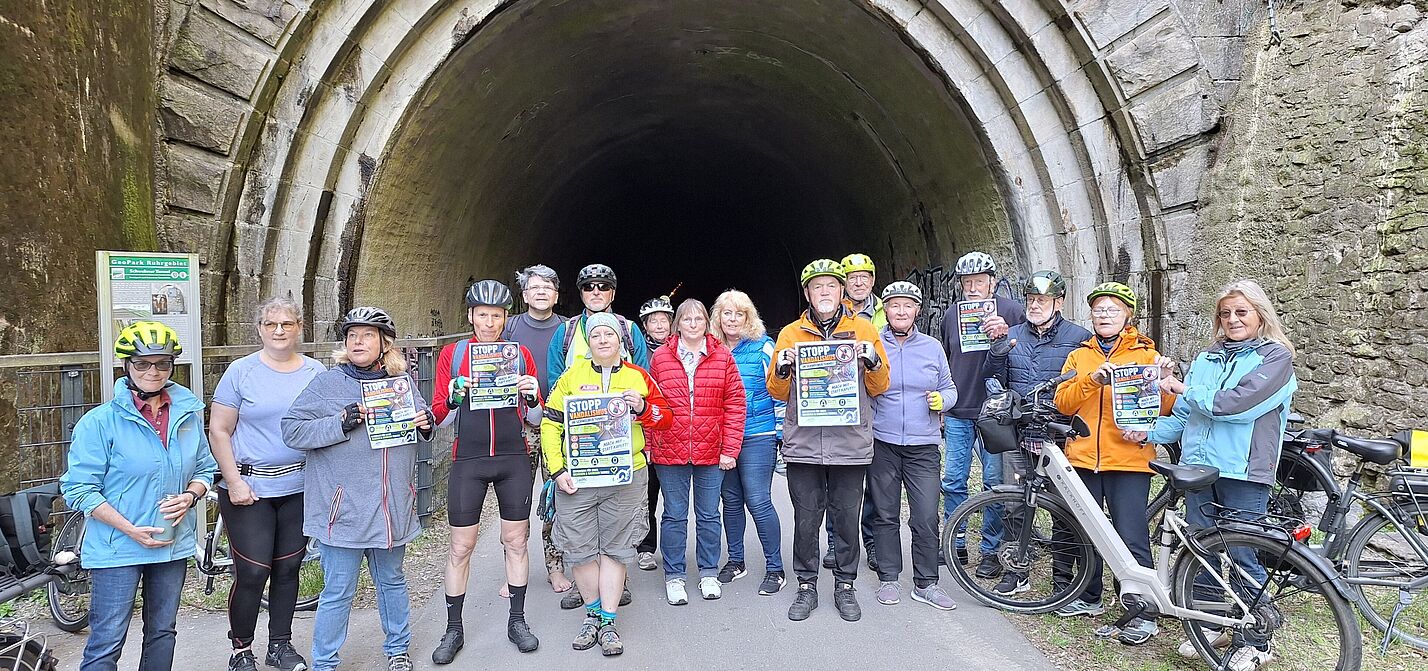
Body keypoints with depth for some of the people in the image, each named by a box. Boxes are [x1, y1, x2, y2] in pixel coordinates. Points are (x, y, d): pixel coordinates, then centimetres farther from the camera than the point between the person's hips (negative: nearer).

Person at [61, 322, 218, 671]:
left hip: (174, 545, 5)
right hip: (117, 549, -4)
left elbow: (205, 468, 12)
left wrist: (190, 496, -10)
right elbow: (79, 489, -11)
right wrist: (131, 530, -18)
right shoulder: (100, 421, -10)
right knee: (106, 643, 0)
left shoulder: (189, 414, 3)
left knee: (163, 632, 17)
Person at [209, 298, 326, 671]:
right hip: (248, 489, -3)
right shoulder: (241, 371, -3)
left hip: (299, 489, 3)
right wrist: (234, 482, -11)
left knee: (288, 569, 11)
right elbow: (219, 432, -3)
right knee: (252, 572, -4)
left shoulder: (316, 371, 5)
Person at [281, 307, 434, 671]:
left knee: (391, 580, 20)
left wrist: (425, 424, -4)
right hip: (343, 509, -4)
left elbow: (421, 426, 20)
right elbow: (292, 430, -10)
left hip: (392, 506, 4)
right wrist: (341, 424, -23)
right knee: (338, 594, 2)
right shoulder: (327, 383, -6)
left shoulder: (402, 381, 7)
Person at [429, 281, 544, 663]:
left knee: (516, 541, 9)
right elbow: (440, 418, 3)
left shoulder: (520, 354, 5)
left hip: (514, 461, 1)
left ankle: (517, 621, 23)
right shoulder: (452, 354, 2)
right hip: (468, 462, -1)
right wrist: (454, 398, -16)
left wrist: (531, 397, -12)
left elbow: (534, 419, 9)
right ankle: (454, 630, 18)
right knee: (460, 547, 4)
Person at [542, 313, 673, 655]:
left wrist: (642, 409, -13)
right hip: (576, 477, 0)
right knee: (580, 547, 5)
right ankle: (593, 613, 25)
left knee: (615, 548, 5)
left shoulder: (638, 377, 6)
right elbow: (550, 424, 3)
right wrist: (557, 469, -5)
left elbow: (666, 418, 8)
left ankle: (608, 621, 16)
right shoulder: (572, 375, 4)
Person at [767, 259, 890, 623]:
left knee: (847, 518, 7)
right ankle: (807, 585, 21)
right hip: (803, 443, 1)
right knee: (806, 520, 6)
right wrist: (782, 368, -9)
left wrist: (873, 361, -11)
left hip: (850, 443, 0)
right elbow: (778, 392, 11)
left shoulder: (863, 329, 6)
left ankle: (845, 585, 23)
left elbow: (878, 388, 7)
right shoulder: (790, 334, 7)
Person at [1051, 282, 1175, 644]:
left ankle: (1143, 612, 4)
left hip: (1128, 459, -3)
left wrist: (1164, 382, -19)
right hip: (1083, 457, 4)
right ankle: (1089, 597, 28)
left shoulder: (1145, 354, 6)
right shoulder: (1080, 356, 14)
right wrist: (1091, 379, -14)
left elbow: (1162, 407, 1)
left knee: (1132, 539, -6)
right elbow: (1063, 403, 2)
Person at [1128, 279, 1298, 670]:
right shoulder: (1207, 358, 15)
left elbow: (1235, 403, -17)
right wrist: (1151, 432, -2)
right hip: (1198, 465, 6)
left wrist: (1184, 390, -8)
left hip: (1243, 472, -6)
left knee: (1243, 556, -2)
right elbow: (1183, 414, 13)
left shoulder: (1275, 356, -3)